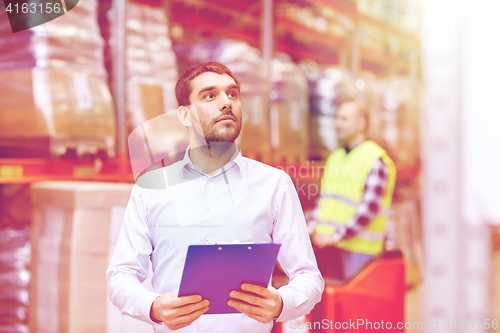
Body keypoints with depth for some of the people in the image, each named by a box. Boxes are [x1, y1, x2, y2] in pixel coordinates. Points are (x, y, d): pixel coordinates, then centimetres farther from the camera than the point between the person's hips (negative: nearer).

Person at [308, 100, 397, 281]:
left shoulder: (375, 159, -8)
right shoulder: (335, 157, 17)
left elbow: (370, 206, -15)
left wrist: (336, 236, -17)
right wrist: (311, 227, 3)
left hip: (357, 247, -7)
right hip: (326, 243, 7)